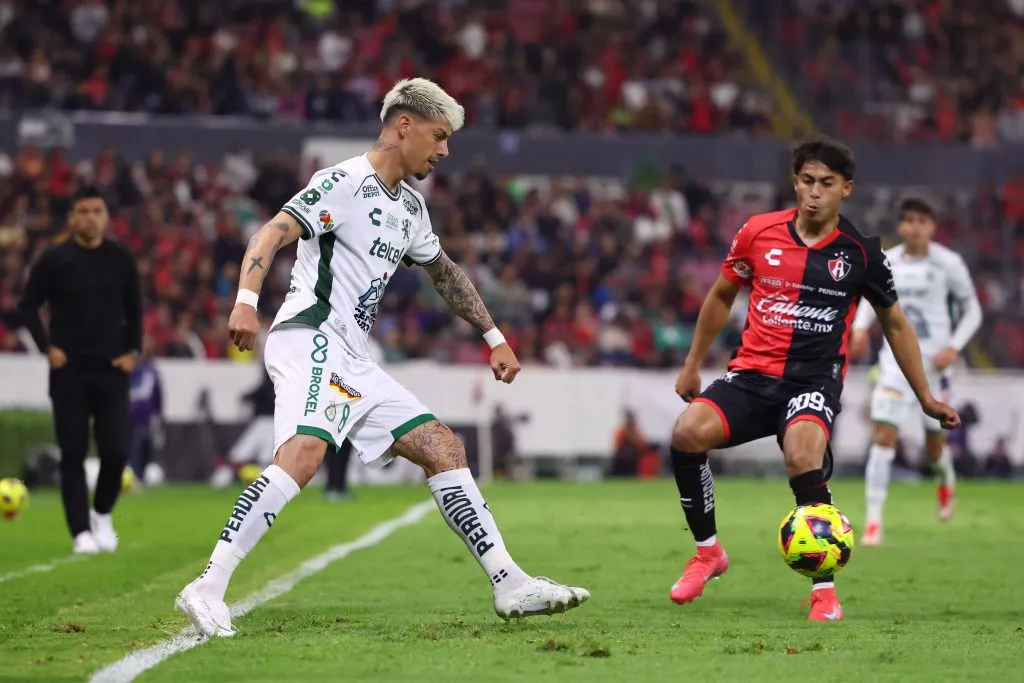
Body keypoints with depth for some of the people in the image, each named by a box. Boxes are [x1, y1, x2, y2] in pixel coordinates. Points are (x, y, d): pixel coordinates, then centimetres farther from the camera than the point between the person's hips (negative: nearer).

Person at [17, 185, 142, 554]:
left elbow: (134, 309, 13)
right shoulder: (54, 259, -2)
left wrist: (132, 350, 3)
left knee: (115, 451, -6)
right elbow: (28, 305, 4)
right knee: (73, 453, -3)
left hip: (112, 370, 1)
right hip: (69, 371, -1)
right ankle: (81, 532, 2)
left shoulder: (121, 259, 4)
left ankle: (102, 513, 20)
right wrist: (47, 347, -4)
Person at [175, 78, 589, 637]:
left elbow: (444, 273, 38)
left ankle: (510, 586, 10)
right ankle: (207, 590, -36)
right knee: (304, 453, -31)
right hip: (311, 339, -9)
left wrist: (494, 337, 38)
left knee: (444, 449, 7)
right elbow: (271, 235, -18)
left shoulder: (409, 207, 21)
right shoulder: (343, 183, -6)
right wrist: (246, 301, -34)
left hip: (354, 364, 9)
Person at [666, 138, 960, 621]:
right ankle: (708, 551, -2)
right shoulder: (758, 233, 2)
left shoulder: (861, 253, 1)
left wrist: (925, 398, 15)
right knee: (687, 433, -25)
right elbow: (722, 296, 19)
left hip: (814, 381, -2)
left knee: (804, 459, -33)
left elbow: (894, 323, 14)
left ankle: (824, 589, -18)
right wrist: (693, 364, 19)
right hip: (751, 374, 2)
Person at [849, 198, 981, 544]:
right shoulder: (886, 262, 1)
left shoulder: (948, 263, -7)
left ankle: (946, 477, 48)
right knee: (883, 436, -14)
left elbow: (972, 311, 1)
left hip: (933, 361, -1)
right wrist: (861, 327, -2)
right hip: (896, 358, 1)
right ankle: (873, 522, -12)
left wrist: (954, 347, -12)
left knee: (934, 447, 10)